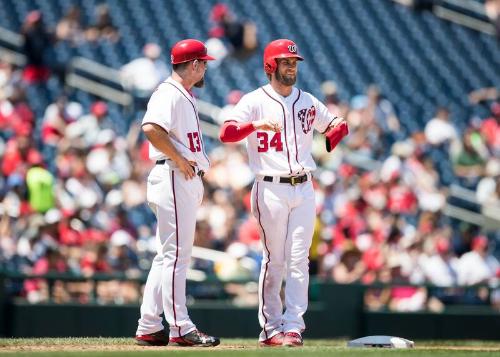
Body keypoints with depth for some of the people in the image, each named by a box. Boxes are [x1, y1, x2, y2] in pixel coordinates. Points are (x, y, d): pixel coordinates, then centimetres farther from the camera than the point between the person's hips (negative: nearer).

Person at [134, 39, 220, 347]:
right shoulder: (169, 94, -11)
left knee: (168, 256, 11)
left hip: (187, 180, 11)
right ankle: (181, 328, -9)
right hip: (173, 179, -11)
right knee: (176, 254, -9)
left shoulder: (185, 96, 21)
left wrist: (197, 177, 17)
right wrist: (180, 160, -21)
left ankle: (149, 328, 14)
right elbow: (151, 128, -28)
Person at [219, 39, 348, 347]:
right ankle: (270, 327, 6)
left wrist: (337, 130, -5)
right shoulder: (255, 101, -2)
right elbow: (226, 134, -14)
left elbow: (339, 124, 20)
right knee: (275, 261, -1)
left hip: (303, 189, 4)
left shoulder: (308, 101, 13)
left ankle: (293, 326, -2)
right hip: (271, 190, -4)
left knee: (299, 261, -2)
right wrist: (256, 124, -33)